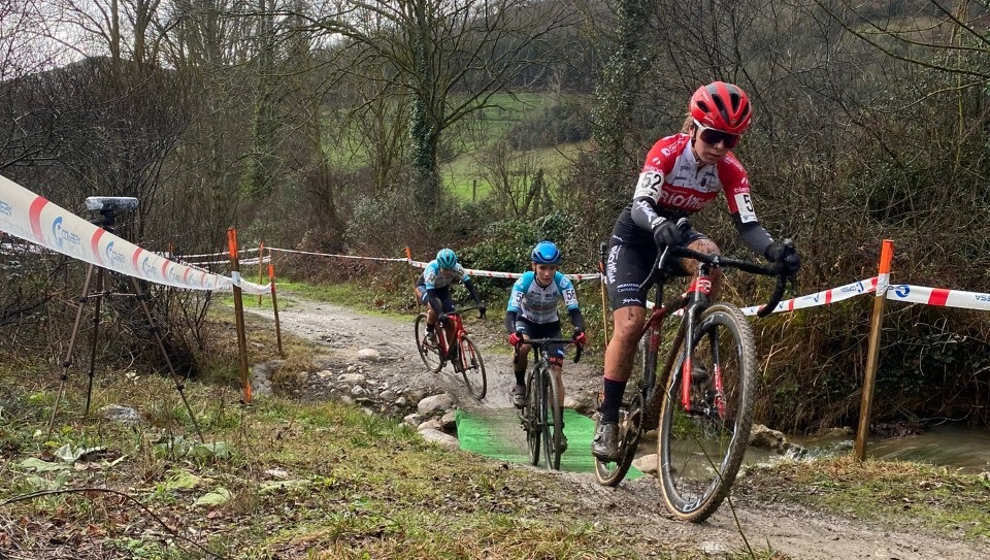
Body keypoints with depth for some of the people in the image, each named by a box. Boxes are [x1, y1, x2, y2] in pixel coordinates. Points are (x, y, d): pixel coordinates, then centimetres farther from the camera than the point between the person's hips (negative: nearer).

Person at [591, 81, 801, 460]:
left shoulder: (730, 171, -16)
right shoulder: (667, 152, -26)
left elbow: (747, 225, -22)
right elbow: (640, 204, -38)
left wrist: (773, 249, -43)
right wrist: (657, 224, -61)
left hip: (676, 233, 3)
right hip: (635, 234, -3)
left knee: (709, 258, -32)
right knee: (630, 323, -17)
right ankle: (607, 420, -6)